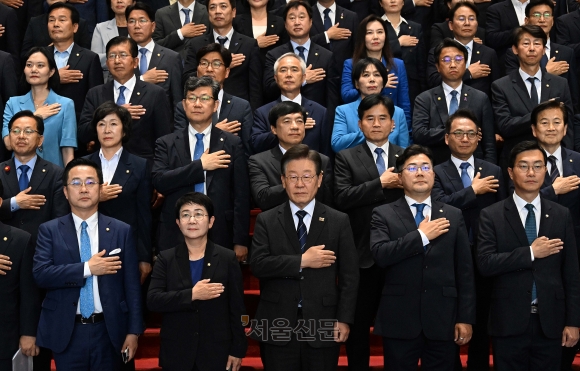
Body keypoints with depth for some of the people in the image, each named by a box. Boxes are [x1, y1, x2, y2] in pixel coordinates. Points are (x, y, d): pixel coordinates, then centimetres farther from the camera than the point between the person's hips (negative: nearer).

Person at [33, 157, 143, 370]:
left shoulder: (121, 231, 3)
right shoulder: (50, 230, 2)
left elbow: (132, 285, 1)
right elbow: (40, 274, -11)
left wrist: (133, 331, -3)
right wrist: (88, 268, -17)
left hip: (108, 331, 1)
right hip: (66, 332, 0)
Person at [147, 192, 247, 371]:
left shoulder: (227, 258, 0)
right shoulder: (166, 259, 2)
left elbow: (237, 308, 1)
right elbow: (153, 300, -8)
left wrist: (237, 350, -1)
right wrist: (191, 295, -19)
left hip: (216, 353, 0)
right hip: (176, 354, 1)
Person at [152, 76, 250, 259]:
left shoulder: (232, 143, 4)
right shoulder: (166, 144, 6)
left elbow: (241, 195, 0)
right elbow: (159, 181, -9)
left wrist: (240, 241, -4)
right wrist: (200, 165, -14)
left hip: (219, 235, 0)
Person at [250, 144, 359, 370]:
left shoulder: (339, 221, 5)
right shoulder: (266, 221, 5)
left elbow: (349, 275, 2)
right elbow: (258, 265, -9)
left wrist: (344, 319, -6)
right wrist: (302, 261, -15)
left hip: (322, 326, 0)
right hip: (277, 327, 0)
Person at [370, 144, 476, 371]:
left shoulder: (453, 216, 9)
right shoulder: (384, 215, 4)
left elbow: (465, 270, 6)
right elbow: (380, 254, -14)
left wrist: (466, 318, 0)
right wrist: (421, 235, -13)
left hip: (442, 320, 1)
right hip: (398, 320, -1)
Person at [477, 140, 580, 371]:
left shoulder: (562, 215, 6)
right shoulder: (492, 215, -1)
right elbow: (485, 263, -12)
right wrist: (530, 253, -15)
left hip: (550, 322, 2)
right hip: (509, 322, -2)